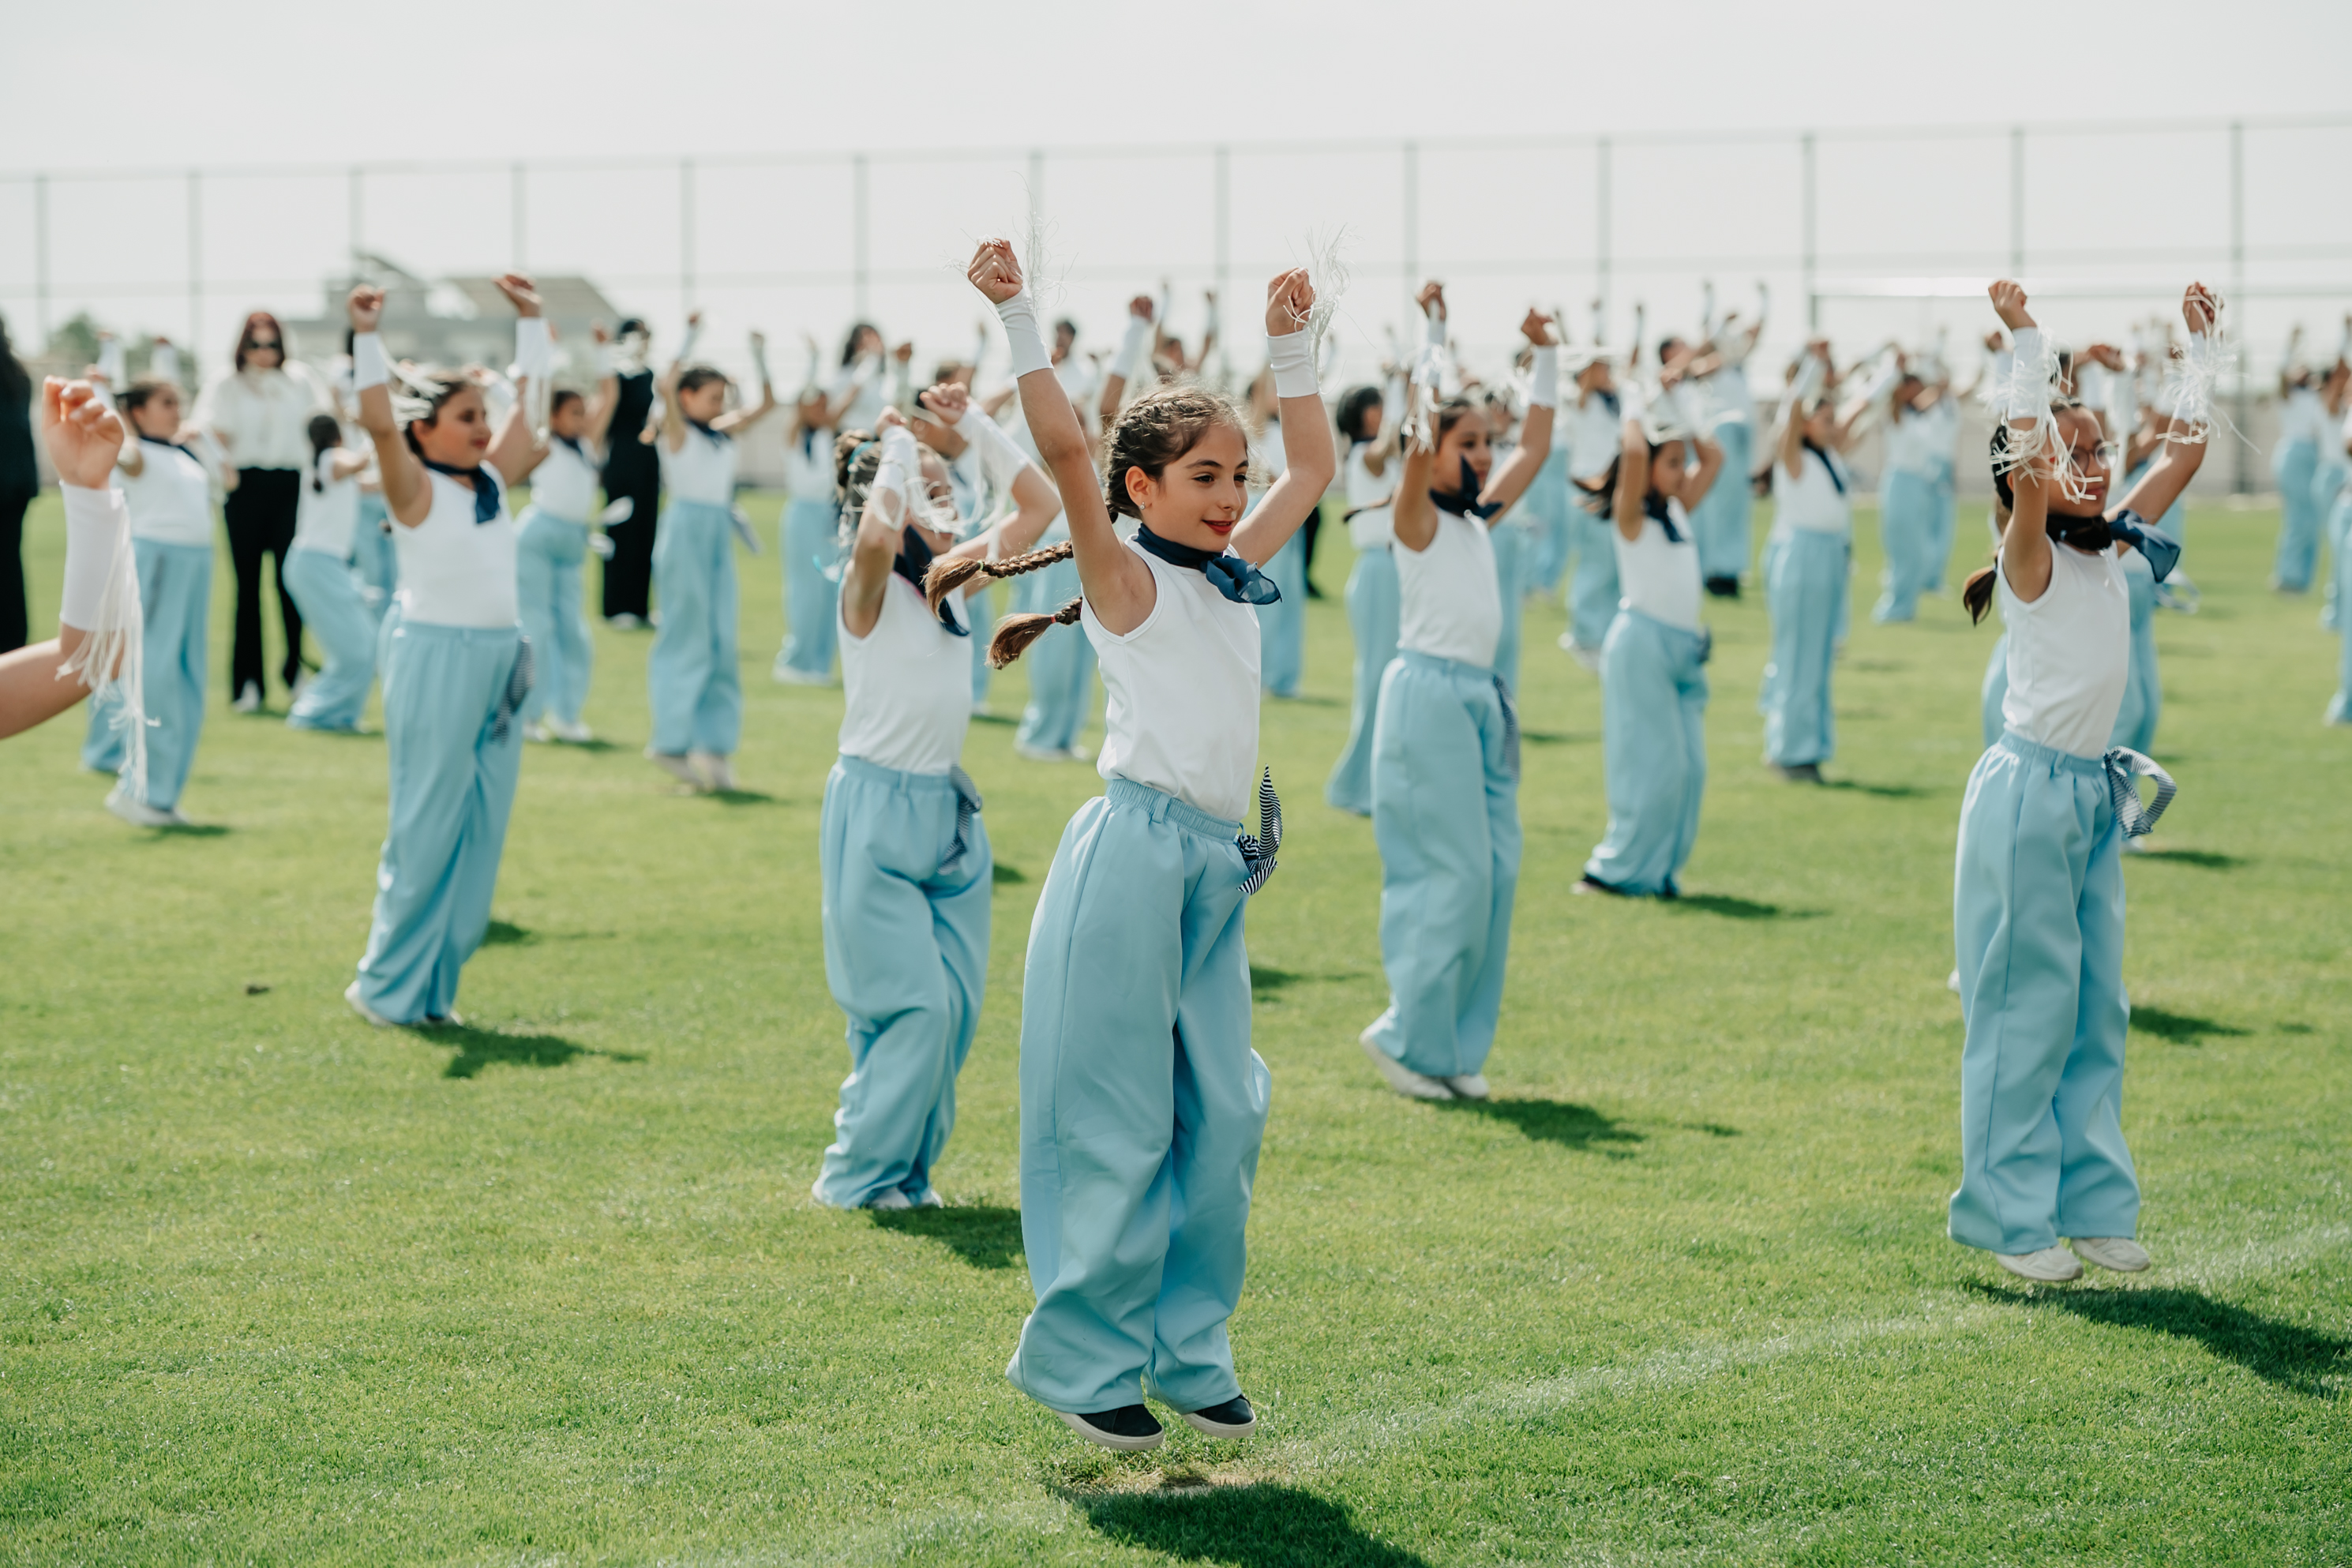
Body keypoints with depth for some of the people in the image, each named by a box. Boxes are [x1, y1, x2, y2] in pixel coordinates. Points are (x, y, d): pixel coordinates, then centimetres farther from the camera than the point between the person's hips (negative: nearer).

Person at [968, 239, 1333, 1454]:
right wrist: (1015, 318, -22)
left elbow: (1313, 465, 28)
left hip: (1218, 864, 7)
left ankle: (1188, 1353, 18)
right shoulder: (1125, 577, -4)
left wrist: (1291, 347, 26)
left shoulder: (1233, 575, 16)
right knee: (1116, 1124, -2)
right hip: (1138, 848, -7)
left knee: (1223, 1118, 8)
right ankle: (1085, 1362, 6)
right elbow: (1063, 448, -18)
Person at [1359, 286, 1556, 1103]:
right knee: (1454, 869, -10)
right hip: (1430, 692, -8)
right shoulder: (1417, 518, -5)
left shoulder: (1480, 517, 16)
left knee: (1496, 868, 4)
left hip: (1482, 698, 8)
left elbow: (1535, 447, 24)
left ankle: (1454, 1046, 10)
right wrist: (1431, 336, -21)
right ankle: (1408, 1033, 0)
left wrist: (1546, 359, 21)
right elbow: (1420, 434, -20)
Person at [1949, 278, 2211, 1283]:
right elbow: (2026, 465, -31)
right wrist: (2026, 345, -34)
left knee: (2096, 1009, 11)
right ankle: (2009, 1218, 6)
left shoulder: (2111, 548, 9)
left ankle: (2091, 1206, 18)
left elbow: (2184, 450, 14)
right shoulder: (2030, 558, -12)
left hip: (2098, 791, 8)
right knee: (2026, 1007, -2)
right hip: (2029, 792, -8)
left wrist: (2201, 348, 14)